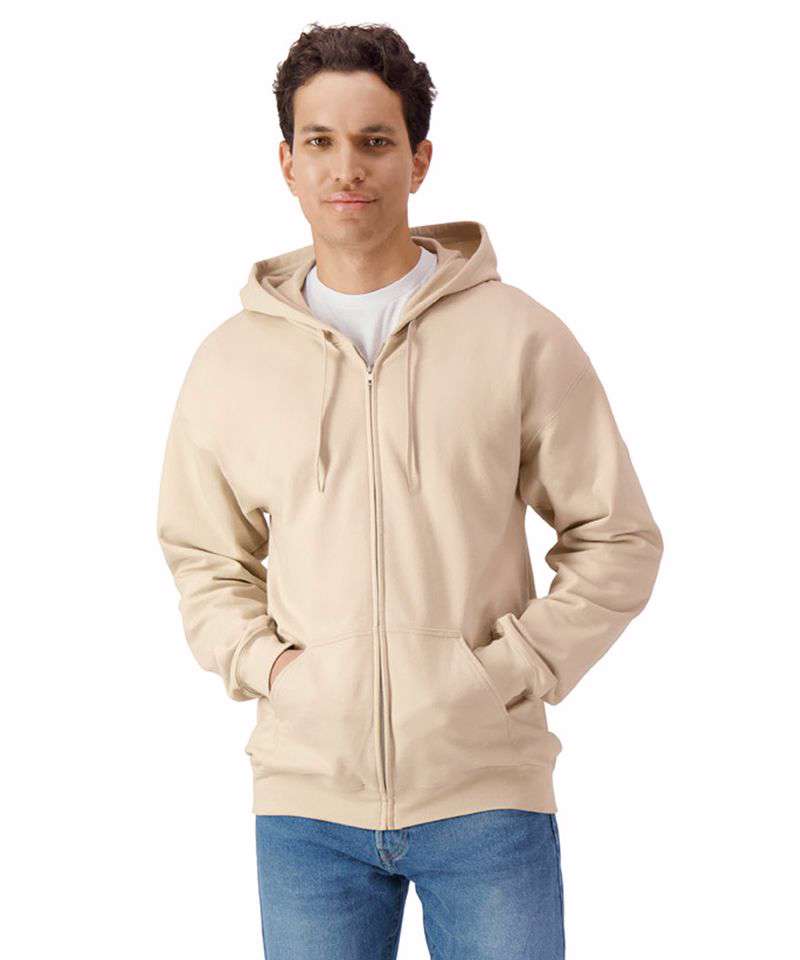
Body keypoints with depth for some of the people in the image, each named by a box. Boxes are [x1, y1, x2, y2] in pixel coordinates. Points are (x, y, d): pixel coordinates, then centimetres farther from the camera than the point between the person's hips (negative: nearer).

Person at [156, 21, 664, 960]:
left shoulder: (520, 338, 0)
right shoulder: (230, 361, 6)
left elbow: (617, 539, 4)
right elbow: (201, 556, 16)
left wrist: (510, 672, -7)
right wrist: (263, 663, -2)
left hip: (486, 788, -1)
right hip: (305, 793, 2)